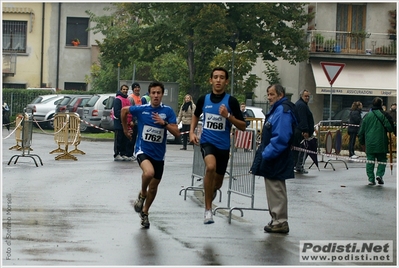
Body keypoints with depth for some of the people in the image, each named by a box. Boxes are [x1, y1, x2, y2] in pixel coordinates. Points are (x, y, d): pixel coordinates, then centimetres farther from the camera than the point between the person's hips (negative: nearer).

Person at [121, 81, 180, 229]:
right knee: (149, 172, -33)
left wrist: (164, 123, -25)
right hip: (143, 149, -2)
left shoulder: (168, 111, -7)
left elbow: (177, 133, -11)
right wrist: (125, 128, 20)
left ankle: (145, 212, 37)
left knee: (154, 187, 13)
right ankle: (142, 195, -3)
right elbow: (124, 110, 12)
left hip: (158, 154, 3)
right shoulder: (141, 109, -7)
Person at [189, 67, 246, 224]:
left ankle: (212, 190, 55)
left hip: (223, 145, 1)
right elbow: (196, 115, 21)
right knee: (211, 166, -33)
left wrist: (228, 115, -19)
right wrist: (192, 132, 7)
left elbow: (242, 126, -5)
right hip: (207, 141, -1)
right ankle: (208, 209, -23)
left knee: (217, 183, 13)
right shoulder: (203, 99, 0)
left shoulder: (231, 101, -6)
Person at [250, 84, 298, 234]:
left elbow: (281, 137, -26)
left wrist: (267, 154, -23)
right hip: (271, 159, 11)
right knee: (273, 190, 15)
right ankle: (277, 221, 22)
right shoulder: (277, 109, 15)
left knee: (276, 191, -4)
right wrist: (265, 152, 16)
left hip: (276, 160, -11)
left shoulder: (283, 111, -18)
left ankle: (280, 222, 2)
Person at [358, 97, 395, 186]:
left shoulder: (367, 115, 8)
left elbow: (362, 130, 12)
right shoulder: (384, 114, -5)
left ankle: (371, 178, 2)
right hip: (381, 142, -3)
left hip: (369, 143, 3)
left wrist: (362, 142, 22)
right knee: (382, 160, 10)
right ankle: (379, 174, -8)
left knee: (370, 160, 6)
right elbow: (390, 128, -11)